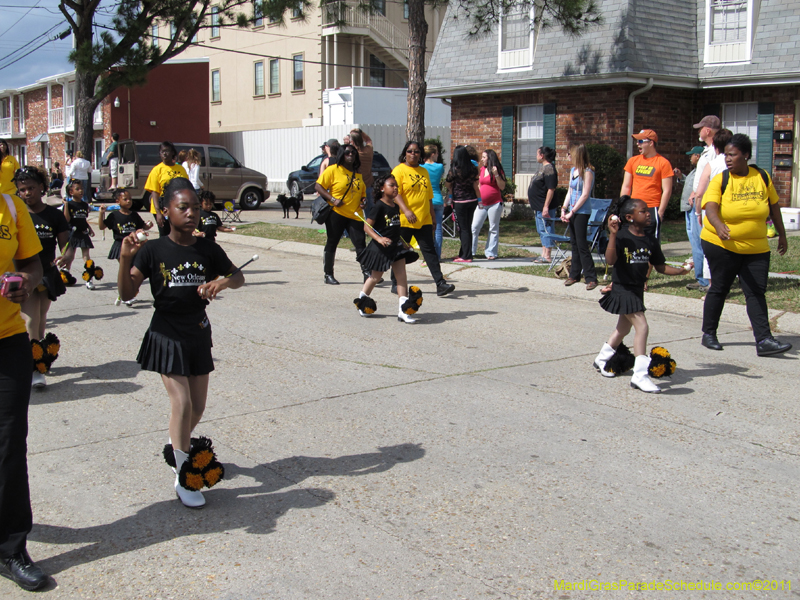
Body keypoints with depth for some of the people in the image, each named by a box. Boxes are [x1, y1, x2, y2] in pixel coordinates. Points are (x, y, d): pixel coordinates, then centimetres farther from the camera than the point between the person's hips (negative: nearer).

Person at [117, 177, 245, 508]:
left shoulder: (208, 250, -2)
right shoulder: (153, 250, -11)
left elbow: (238, 276, 9)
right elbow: (127, 293, -12)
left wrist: (223, 282, -14)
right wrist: (125, 259, -28)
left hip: (198, 334, 4)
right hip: (166, 335, -4)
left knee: (197, 406, 11)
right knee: (181, 403, -10)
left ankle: (179, 446, 41)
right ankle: (183, 477, 3)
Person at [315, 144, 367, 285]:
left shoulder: (358, 174, 15)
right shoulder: (333, 170, -4)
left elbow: (362, 191, 28)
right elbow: (318, 186, -7)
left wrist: (363, 201, 6)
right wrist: (332, 199, -17)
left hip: (355, 215, 5)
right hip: (336, 213, -4)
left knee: (360, 244, -3)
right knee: (332, 243, 5)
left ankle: (367, 273, -1)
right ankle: (328, 274, 15)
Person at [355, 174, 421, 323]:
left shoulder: (395, 207, 8)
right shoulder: (379, 206, -14)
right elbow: (367, 226, -17)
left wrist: (403, 243, 18)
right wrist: (379, 239, -30)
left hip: (396, 246, 6)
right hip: (380, 249, -6)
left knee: (402, 276, -3)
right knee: (376, 277, 9)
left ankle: (403, 310, -5)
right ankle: (361, 300, 34)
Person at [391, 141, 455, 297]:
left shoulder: (424, 172, 16)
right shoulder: (399, 170, -3)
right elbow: (396, 193, -13)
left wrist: (433, 216, 18)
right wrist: (406, 211, -25)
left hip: (424, 220, 5)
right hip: (404, 220, -4)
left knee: (430, 250, -2)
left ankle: (440, 284, -9)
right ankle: (396, 283, 20)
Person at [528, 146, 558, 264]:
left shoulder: (549, 169, -18)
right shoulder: (544, 168, 14)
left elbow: (551, 189, -23)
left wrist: (546, 207, -25)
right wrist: (532, 199, 24)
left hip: (544, 207, -11)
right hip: (538, 206, 11)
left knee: (545, 230, -7)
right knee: (542, 230, 16)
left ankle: (547, 256, -4)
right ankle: (544, 254, 23)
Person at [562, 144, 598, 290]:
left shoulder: (587, 172, -12)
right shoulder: (573, 170, 13)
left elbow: (585, 194, -15)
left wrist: (572, 212, -15)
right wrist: (564, 209, 6)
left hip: (582, 212, -8)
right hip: (572, 212, 8)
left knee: (582, 245, -9)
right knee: (574, 244, 11)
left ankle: (591, 278, -6)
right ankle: (574, 275, 17)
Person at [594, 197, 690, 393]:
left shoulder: (650, 240, 3)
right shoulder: (622, 237, -17)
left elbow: (660, 266, 8)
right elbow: (610, 260, -30)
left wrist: (680, 271, -6)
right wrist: (612, 234, -38)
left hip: (637, 290, 8)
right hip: (622, 288, -8)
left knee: (623, 329, 22)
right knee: (642, 327, -18)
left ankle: (602, 359, 43)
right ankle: (640, 375, -17)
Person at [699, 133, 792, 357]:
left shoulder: (763, 177, 2)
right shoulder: (720, 180, -7)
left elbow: (774, 207, 14)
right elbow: (711, 207, -23)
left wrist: (781, 234, 17)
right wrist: (719, 226, -42)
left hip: (756, 248, 3)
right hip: (721, 245, -2)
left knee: (757, 292, -2)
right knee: (719, 289, 5)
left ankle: (763, 341, -6)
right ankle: (708, 334, 19)